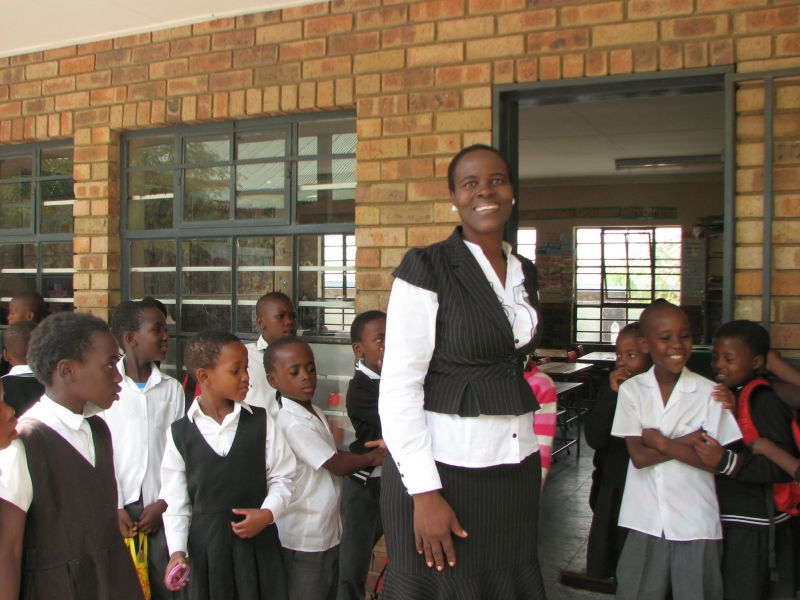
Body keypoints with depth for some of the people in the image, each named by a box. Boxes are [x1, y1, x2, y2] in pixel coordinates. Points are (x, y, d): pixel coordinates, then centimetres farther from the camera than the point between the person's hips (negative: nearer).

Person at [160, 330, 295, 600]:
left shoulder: (260, 422, -3)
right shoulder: (179, 432, -2)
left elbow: (282, 477, 2)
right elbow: (174, 499, 2)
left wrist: (268, 512, -14)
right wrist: (177, 550, -5)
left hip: (258, 541, 0)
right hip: (205, 545, 0)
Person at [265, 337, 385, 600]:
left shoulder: (314, 413, 6)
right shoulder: (293, 423, -23)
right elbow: (337, 465, -19)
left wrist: (367, 451, -3)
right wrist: (372, 457, -6)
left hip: (328, 531, 9)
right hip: (304, 541, -8)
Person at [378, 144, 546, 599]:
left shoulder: (526, 274, 10)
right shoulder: (427, 269, -10)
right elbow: (399, 387, -14)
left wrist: (534, 461, 17)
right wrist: (424, 492, -18)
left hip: (516, 466, 6)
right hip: (444, 465, -6)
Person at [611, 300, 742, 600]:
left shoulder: (708, 393, -5)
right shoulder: (631, 390, -2)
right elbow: (638, 456, -9)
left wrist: (660, 442, -13)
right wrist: (688, 442, -16)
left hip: (695, 523, -1)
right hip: (645, 521, 1)